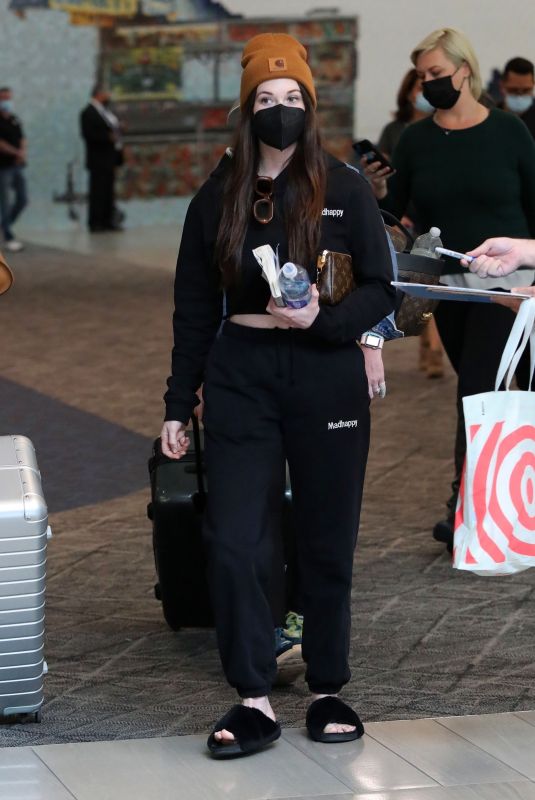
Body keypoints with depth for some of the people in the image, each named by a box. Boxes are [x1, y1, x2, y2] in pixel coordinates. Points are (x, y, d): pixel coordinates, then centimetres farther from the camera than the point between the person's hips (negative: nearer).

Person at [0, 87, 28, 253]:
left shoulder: (15, 120, 13)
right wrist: (16, 152, -16)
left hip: (17, 166, 7)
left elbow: (22, 139, 13)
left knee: (22, 200, 7)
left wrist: (22, 153, -7)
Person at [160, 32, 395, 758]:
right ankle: (255, 700, 4)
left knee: (328, 542, 6)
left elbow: (380, 291, 0)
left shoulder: (344, 190, -1)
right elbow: (194, 308, 9)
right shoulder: (218, 198, 5)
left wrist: (323, 318, -19)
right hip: (241, 377, 1)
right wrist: (178, 406, 8)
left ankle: (329, 690, 21)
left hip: (327, 378, -1)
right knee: (233, 541, -6)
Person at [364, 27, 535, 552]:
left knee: (475, 390, -12)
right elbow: (395, 209, 6)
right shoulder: (416, 140, 5)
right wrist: (377, 193, -17)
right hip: (447, 286, 4)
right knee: (485, 391, 12)